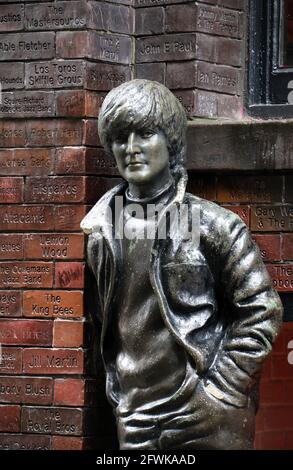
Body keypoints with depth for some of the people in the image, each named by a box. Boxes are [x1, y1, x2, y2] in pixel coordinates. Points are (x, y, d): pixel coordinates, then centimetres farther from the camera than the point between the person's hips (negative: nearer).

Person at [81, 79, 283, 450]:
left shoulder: (211, 224, -7)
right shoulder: (101, 233, 6)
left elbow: (262, 310, -6)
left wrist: (222, 390, -10)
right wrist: (117, 385, 11)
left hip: (206, 423, -4)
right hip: (134, 421, 4)